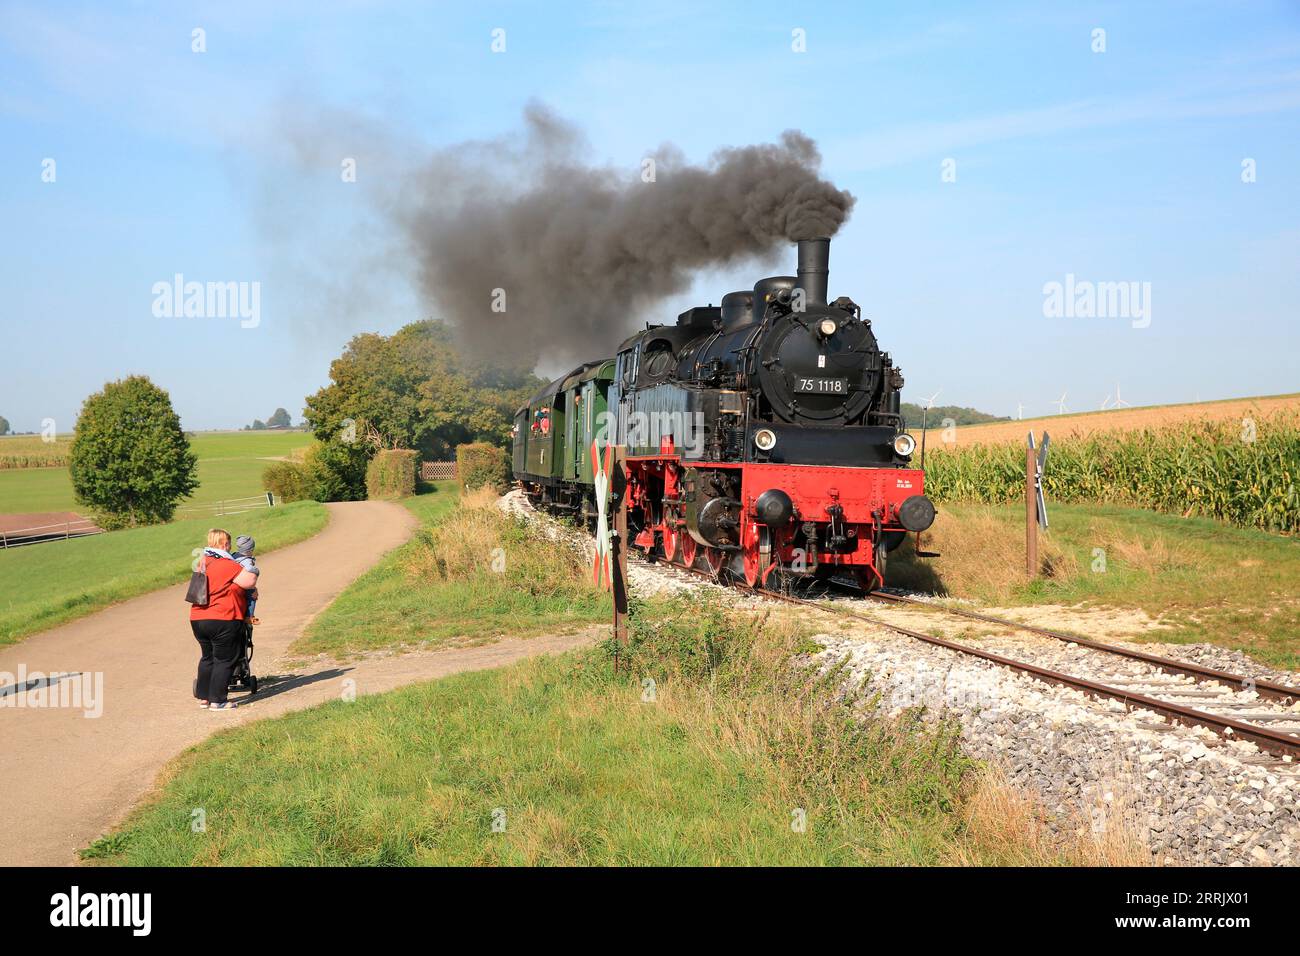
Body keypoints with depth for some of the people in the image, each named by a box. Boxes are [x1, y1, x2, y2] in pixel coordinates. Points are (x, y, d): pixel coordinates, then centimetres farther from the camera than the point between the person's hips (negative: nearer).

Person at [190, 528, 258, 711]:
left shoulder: (203, 562, 12)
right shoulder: (227, 565, -15)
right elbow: (250, 581, -18)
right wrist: (253, 571, 5)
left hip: (198, 619, 8)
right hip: (222, 620, -8)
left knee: (207, 658, 20)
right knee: (224, 660, 1)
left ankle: (203, 697, 24)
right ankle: (217, 700, 2)